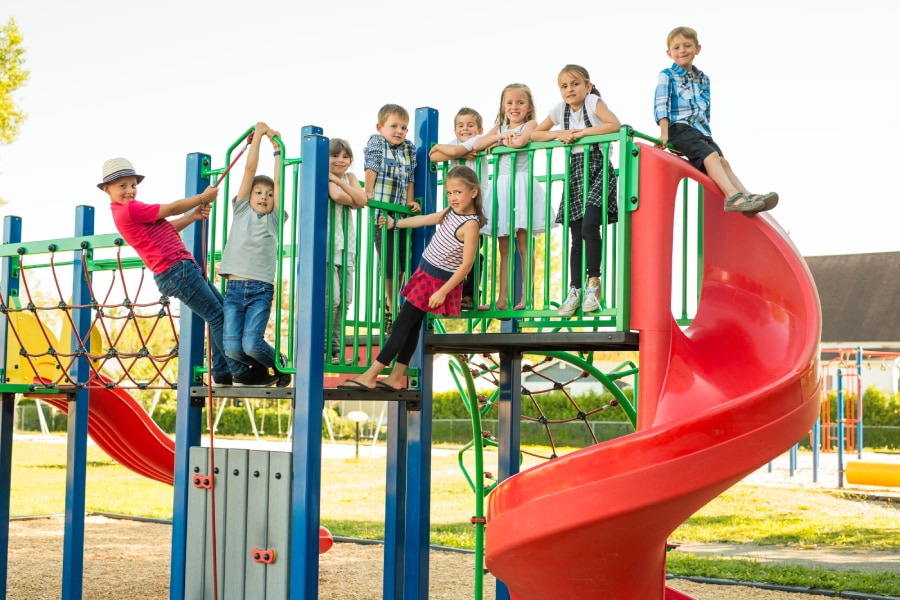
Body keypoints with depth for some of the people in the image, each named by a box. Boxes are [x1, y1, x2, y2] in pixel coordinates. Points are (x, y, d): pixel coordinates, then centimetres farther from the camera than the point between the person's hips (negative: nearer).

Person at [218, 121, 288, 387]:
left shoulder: (274, 219, 11)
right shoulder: (241, 211, 12)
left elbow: (279, 181, 5)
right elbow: (250, 170, 8)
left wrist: (276, 146, 8)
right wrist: (258, 136, 8)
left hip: (261, 289, -1)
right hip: (234, 287, 1)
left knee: (252, 344, -18)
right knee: (232, 348, -11)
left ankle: (279, 364, 13)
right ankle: (261, 369, 19)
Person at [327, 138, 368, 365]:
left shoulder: (350, 177, 16)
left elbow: (362, 201, -2)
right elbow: (337, 196, -19)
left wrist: (339, 181, -6)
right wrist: (353, 200, -1)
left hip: (346, 246, 7)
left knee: (344, 300, 6)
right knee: (331, 298, -12)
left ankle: (335, 348, 11)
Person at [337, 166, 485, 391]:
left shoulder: (470, 225, -21)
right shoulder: (450, 213, 4)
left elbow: (466, 264, -23)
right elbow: (423, 220, 22)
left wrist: (443, 291, -25)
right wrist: (395, 223, 34)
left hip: (440, 281, -8)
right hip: (424, 274, 8)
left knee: (402, 324, -7)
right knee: (411, 326, 10)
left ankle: (370, 376, -4)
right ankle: (396, 378, 17)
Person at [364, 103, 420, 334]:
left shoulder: (409, 148, 11)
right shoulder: (376, 142, 0)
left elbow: (410, 178, 11)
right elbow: (371, 168, -10)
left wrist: (410, 202, 1)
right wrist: (368, 192, -21)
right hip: (382, 212, -5)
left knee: (401, 263, 8)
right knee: (389, 263, -4)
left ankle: (393, 304, 23)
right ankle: (390, 307, 9)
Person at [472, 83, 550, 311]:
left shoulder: (530, 124, 4)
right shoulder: (499, 128, 19)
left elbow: (520, 141, -18)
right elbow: (476, 145, 4)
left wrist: (497, 142, -2)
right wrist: (500, 136, -8)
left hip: (521, 185, -5)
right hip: (501, 186, 5)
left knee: (523, 244, -6)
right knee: (504, 248, 5)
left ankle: (525, 298, -5)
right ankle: (501, 299, 4)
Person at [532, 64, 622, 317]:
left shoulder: (593, 101, -4)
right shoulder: (559, 110, 10)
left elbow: (615, 125, -19)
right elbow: (534, 134, 14)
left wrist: (581, 132, -16)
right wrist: (559, 133, -3)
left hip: (597, 168, -5)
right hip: (575, 171, 5)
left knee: (589, 225, -23)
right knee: (576, 236, 0)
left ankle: (593, 283, -12)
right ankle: (574, 291, 0)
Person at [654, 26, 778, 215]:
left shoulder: (703, 79, 22)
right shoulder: (667, 76, 4)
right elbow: (661, 106, -6)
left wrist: (706, 132, 22)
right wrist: (664, 134, -16)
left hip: (701, 131, 7)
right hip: (679, 128, -7)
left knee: (722, 162, -13)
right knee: (711, 155, -28)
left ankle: (746, 197, -27)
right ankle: (732, 196, -43)